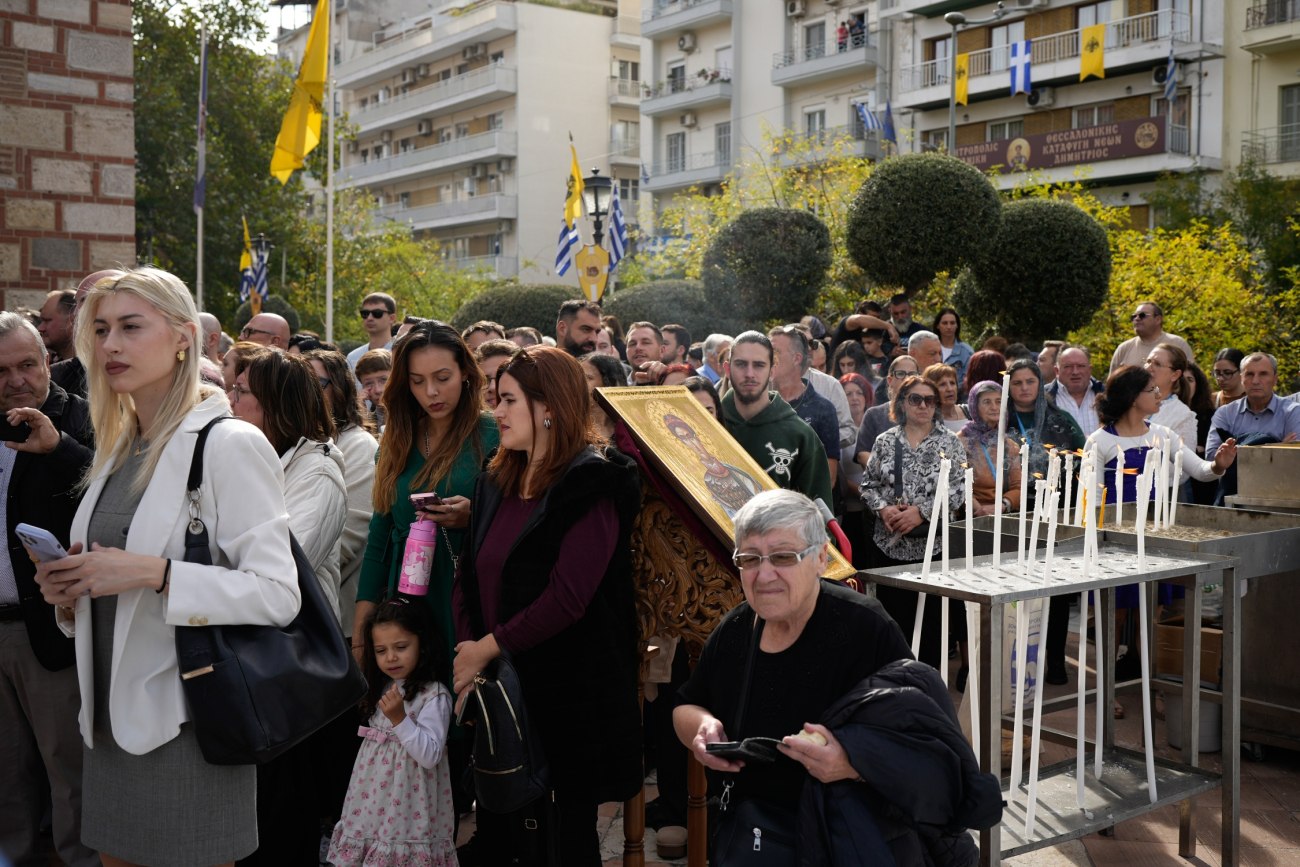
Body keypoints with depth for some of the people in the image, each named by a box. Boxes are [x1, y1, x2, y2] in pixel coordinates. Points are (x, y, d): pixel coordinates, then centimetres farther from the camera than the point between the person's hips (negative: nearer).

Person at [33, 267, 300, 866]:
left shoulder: (231, 444, -11)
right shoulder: (118, 449, 12)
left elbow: (276, 595, -17)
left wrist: (155, 574, -25)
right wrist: (72, 595, 2)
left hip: (186, 725, -7)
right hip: (110, 717, 7)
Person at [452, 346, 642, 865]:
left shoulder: (592, 485, -13)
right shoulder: (497, 481, 10)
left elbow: (567, 598, -21)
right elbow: (470, 577, 9)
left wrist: (487, 647, -15)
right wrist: (467, 653, -5)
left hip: (569, 685, -6)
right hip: (499, 682, 7)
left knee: (570, 825, 7)